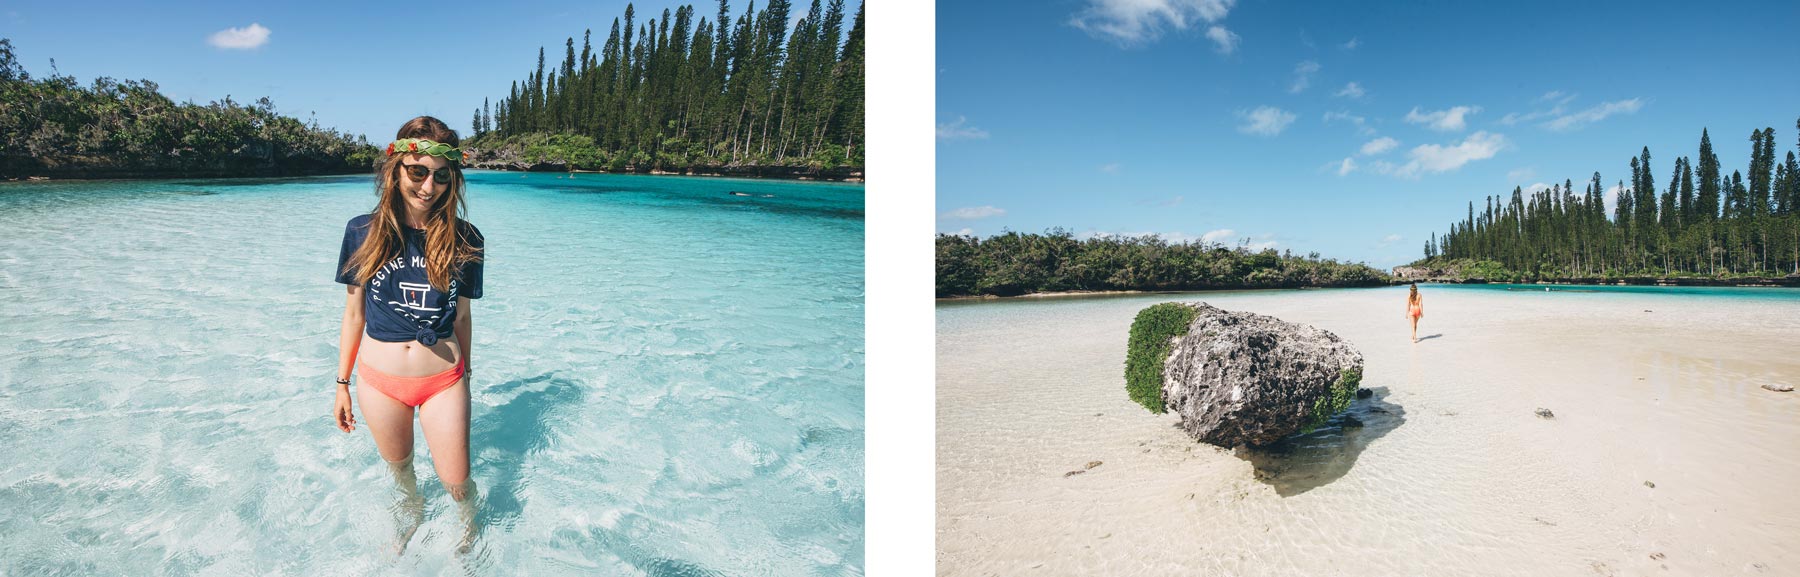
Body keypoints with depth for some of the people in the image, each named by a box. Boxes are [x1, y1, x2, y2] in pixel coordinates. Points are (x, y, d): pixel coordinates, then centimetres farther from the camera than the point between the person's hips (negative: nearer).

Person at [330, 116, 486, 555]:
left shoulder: (464, 240, -9)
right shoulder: (362, 233, -8)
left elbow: (462, 316, 1)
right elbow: (354, 312, 2)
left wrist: (465, 379, 9)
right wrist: (342, 384, 6)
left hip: (443, 380, -1)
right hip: (380, 381, 1)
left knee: (456, 482, 6)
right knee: (398, 467, 23)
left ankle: (470, 525, 39)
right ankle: (411, 514, 54)